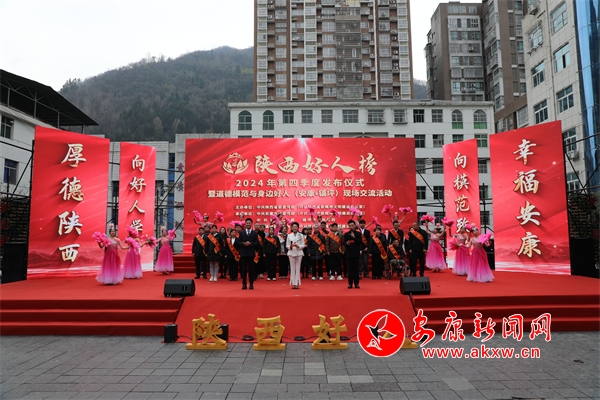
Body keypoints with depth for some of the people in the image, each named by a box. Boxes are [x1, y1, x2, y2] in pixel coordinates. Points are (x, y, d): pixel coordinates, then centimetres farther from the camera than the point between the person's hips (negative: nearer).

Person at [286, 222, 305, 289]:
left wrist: (298, 246, -18)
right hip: (291, 253, 1)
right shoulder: (289, 236, 5)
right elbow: (287, 245, 5)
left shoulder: (301, 235, 2)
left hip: (299, 253, -1)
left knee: (298, 268, 1)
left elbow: (303, 245, 0)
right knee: (292, 268, 3)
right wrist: (290, 246, -16)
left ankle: (296, 283, 5)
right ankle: (293, 283, 9)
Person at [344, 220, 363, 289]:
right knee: (350, 269, 1)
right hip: (349, 253, 1)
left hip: (356, 253, -1)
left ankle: (356, 283, 5)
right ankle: (350, 283, 6)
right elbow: (344, 243, 1)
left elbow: (360, 242, -3)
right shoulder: (346, 234, 9)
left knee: (356, 268, 1)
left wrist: (354, 237, -15)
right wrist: (346, 243, -21)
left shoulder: (358, 233, 7)